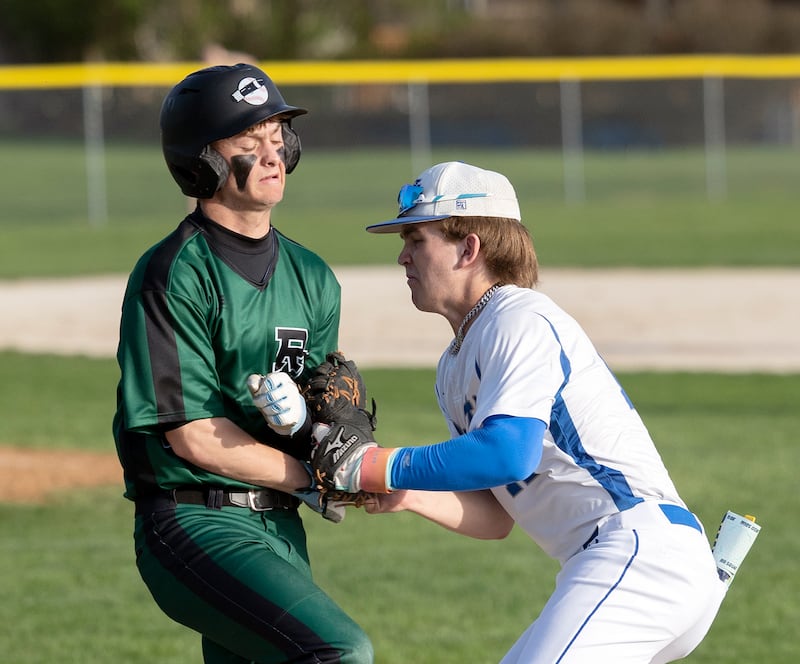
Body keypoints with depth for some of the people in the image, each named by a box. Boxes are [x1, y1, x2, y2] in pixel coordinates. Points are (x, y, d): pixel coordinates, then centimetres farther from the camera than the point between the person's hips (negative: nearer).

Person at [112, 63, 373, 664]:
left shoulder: (311, 278, 14)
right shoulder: (173, 276, -10)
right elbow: (193, 435, -14)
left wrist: (302, 418, -13)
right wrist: (313, 479, -8)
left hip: (279, 526, 8)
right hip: (195, 524, -8)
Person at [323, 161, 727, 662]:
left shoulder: (521, 321, -9)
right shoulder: (454, 370, 20)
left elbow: (508, 454, -25)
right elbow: (496, 518, 17)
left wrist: (373, 467, -20)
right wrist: (409, 495, -2)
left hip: (642, 546, -11)